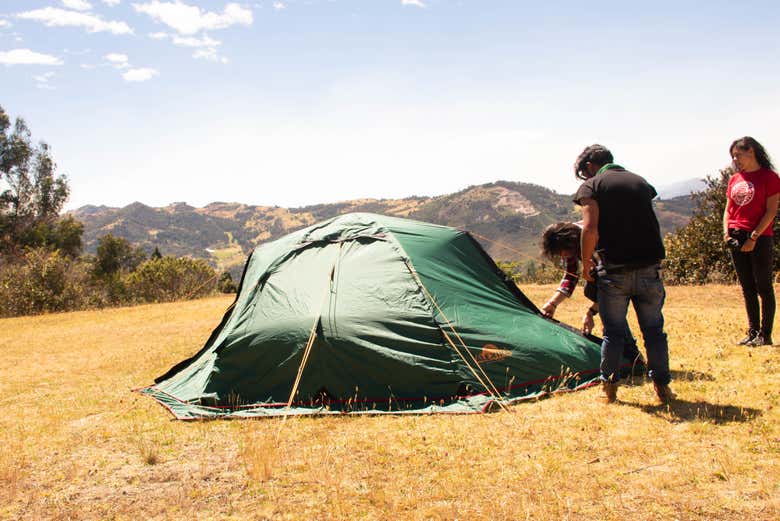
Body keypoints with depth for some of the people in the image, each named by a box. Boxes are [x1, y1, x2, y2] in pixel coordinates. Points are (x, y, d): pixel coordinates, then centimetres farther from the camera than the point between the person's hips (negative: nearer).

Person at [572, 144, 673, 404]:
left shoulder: (592, 185, -1)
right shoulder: (641, 182, 16)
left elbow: (590, 229, -13)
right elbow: (648, 222, 16)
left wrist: (586, 263, 0)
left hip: (614, 271, -4)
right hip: (649, 268, 4)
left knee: (613, 332, 8)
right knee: (653, 330, 14)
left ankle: (608, 387, 15)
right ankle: (662, 386, 18)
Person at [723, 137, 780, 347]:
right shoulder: (734, 179, 13)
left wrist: (754, 237, -15)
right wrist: (726, 231, 0)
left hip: (759, 239, -6)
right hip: (736, 239, 6)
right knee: (747, 289, 8)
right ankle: (753, 333, 14)